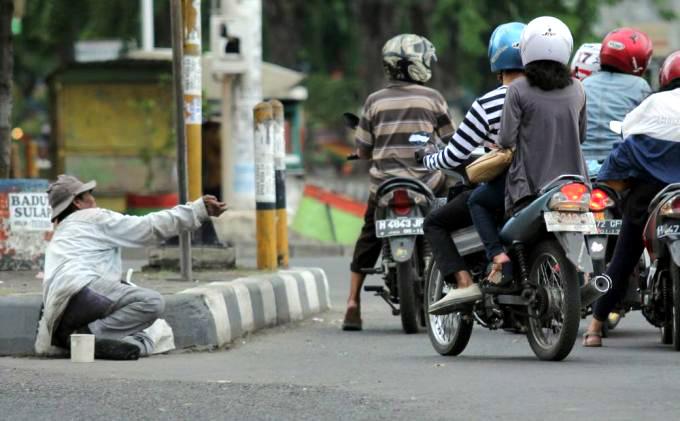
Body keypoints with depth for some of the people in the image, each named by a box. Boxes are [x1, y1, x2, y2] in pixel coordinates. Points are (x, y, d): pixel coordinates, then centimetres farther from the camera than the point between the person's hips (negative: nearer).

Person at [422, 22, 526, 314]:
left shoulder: (486, 106, -11)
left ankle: (463, 282, -15)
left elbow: (454, 156, -6)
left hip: (504, 187, -5)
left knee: (435, 224, 6)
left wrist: (428, 161, 15)